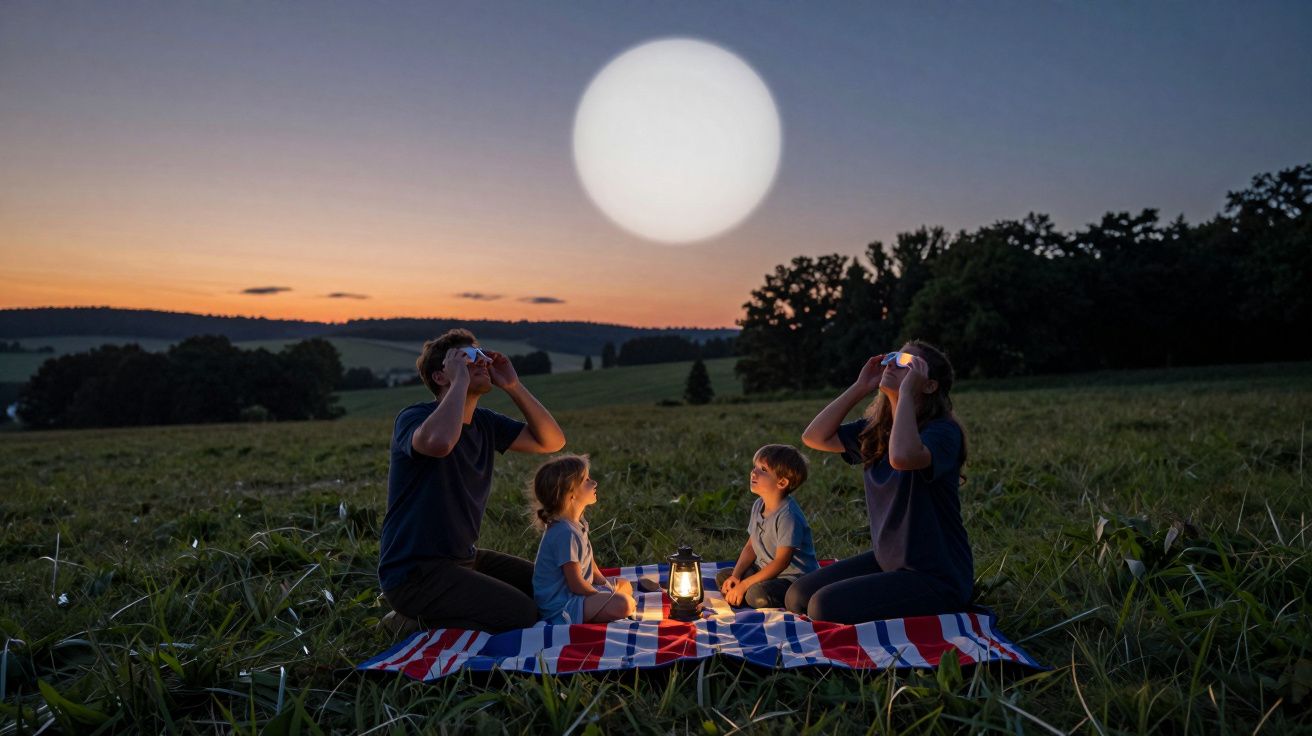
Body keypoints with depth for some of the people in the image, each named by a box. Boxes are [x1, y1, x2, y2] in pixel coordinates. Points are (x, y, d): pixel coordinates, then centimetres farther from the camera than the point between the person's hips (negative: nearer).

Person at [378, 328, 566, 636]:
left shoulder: (485, 423, 6)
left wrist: (514, 386, -5)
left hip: (464, 558, 9)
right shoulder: (413, 418, -16)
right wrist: (460, 380, -27)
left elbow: (552, 441, 4)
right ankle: (413, 623, -1)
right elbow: (440, 442, -43)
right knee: (522, 614, -21)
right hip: (415, 573, -8)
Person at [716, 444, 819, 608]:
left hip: (794, 577, -9)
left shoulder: (787, 515, -23)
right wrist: (736, 576, -6)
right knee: (722, 577, 2)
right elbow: (750, 547, 10)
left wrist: (743, 585, -22)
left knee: (758, 594, -33)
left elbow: (781, 562, -24)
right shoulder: (758, 506, 4)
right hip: (766, 571, 9)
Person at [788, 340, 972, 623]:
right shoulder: (875, 430, 4)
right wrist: (860, 387, -3)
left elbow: (902, 457, -42)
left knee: (825, 606, -19)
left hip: (935, 577, -7)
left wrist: (906, 391, -30)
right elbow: (814, 437, 1)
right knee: (798, 596, 0)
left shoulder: (942, 431, -20)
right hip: (887, 561, 8)